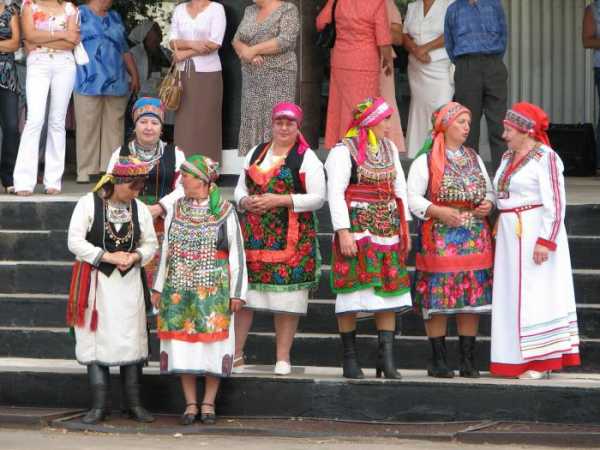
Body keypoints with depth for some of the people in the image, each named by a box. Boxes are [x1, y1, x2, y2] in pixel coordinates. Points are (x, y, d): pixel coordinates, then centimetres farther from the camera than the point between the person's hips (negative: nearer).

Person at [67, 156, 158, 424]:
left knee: (131, 339, 1)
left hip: (128, 282, 3)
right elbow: (75, 241, -11)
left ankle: (134, 403, 7)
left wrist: (135, 256, -11)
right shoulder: (88, 204, -7)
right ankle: (99, 405, -1)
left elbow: (150, 244, 11)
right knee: (97, 339, -4)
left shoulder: (139, 209, 5)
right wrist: (107, 256, -16)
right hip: (97, 280, -3)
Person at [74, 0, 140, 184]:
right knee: (88, 127, -5)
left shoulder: (115, 17, 23)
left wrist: (134, 75, 19)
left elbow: (125, 50, 25)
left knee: (114, 127, 1)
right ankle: (86, 171, -2)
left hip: (116, 84, 5)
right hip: (89, 84, -5)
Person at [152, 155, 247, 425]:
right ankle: (190, 404, 8)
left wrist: (237, 292, -4)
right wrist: (159, 287, 13)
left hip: (214, 290, -4)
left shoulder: (224, 212, -4)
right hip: (179, 290, 4)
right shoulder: (175, 209, 8)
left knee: (213, 344, -2)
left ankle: (208, 403, 7)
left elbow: (237, 254, -1)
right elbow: (166, 250, 15)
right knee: (182, 344, 2)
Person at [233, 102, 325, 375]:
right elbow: (240, 188, 20)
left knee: (286, 297, -4)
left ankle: (283, 358, 2)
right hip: (252, 235, 4)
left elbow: (318, 198, -6)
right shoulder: (255, 154, 16)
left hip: (290, 237, -4)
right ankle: (236, 353, 7)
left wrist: (279, 200, -14)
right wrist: (245, 201, -4)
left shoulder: (306, 158, 0)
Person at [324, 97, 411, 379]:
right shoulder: (343, 152, -7)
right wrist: (343, 232, -18)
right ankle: (350, 360, 1)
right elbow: (335, 194, -12)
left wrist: (405, 227, 13)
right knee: (354, 290, -5)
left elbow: (400, 189, 18)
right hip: (357, 229, -6)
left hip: (388, 229, 6)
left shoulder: (389, 149, 15)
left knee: (388, 290, 2)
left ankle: (387, 358, 3)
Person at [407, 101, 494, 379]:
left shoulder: (474, 159, 16)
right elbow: (412, 197, -6)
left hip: (474, 236, 5)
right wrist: (438, 211, -19)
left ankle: (468, 361, 7)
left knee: (473, 297, 2)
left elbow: (489, 189, 23)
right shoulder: (426, 161, -1)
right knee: (438, 299, -5)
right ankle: (438, 361, 1)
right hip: (439, 238, -5)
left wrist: (488, 204, 1)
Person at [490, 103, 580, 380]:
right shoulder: (508, 157, 13)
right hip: (510, 236, 8)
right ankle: (517, 360, 12)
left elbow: (555, 204, -16)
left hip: (535, 233, -8)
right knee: (513, 296, 8)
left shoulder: (545, 158, -12)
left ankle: (542, 362, -3)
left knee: (535, 294, -7)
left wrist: (545, 241, -22)